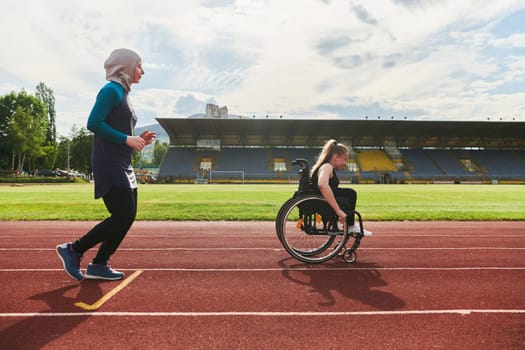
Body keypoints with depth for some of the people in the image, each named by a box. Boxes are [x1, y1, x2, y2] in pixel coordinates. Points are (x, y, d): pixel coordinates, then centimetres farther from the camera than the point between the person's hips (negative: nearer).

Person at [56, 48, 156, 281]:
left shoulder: (122, 93, 21)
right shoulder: (111, 90, -7)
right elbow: (93, 123, -18)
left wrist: (138, 141, 8)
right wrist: (127, 139, -18)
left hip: (122, 165, 10)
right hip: (109, 164, -10)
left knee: (128, 216, 7)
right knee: (123, 215, -11)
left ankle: (99, 265, 14)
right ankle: (74, 250, 5)